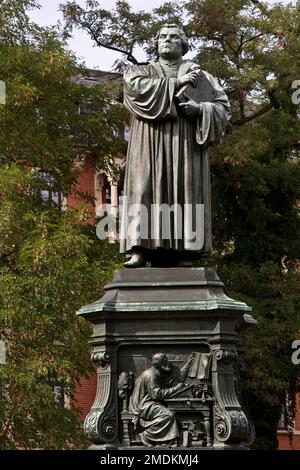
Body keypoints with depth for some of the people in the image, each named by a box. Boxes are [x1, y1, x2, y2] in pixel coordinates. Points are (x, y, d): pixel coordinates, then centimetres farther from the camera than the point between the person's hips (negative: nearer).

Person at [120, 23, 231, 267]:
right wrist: (175, 83, -7)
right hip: (150, 145, -1)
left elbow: (224, 107, 11)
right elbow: (134, 86, -6)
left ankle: (181, 253, -16)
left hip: (186, 146, 1)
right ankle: (139, 250, -24)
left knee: (185, 191, -11)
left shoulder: (200, 76, 21)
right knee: (146, 190, -15)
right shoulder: (141, 71, 19)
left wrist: (200, 109, -10)